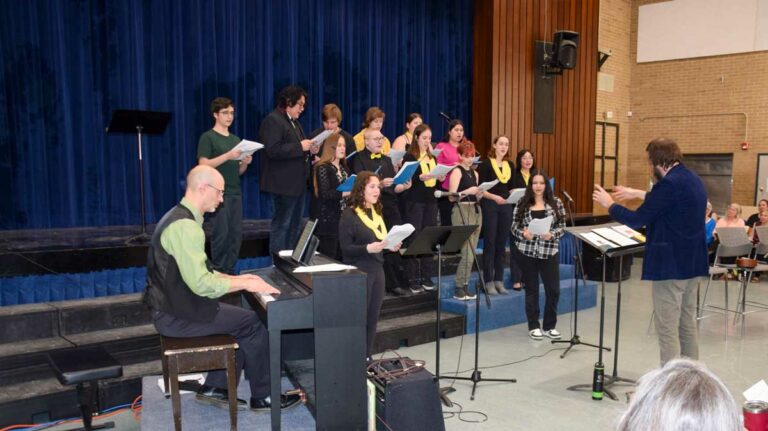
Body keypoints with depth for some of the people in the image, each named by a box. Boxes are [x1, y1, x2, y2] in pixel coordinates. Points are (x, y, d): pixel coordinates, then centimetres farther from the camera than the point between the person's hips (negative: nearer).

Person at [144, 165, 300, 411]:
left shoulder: (179, 217, 11)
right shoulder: (185, 226, -23)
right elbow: (201, 283, -28)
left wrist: (236, 279, 10)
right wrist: (245, 284, -17)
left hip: (173, 305, 10)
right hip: (176, 316, -10)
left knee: (241, 320, 12)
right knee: (254, 323, -4)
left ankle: (215, 388, 18)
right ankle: (262, 397, 10)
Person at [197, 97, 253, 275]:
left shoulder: (236, 139, 18)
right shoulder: (208, 137, -2)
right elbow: (204, 165, -12)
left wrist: (245, 163, -2)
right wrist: (228, 156, -21)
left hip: (235, 193, 6)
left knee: (236, 234, 5)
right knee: (220, 234, -4)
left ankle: (229, 270, 15)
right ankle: (219, 272, 5)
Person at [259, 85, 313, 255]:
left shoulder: (293, 121, 19)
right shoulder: (272, 120, -12)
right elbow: (273, 150, -23)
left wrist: (309, 148, 8)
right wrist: (300, 147, -21)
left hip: (298, 182, 10)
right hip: (284, 183, -10)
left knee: (295, 224, 15)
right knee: (281, 224, -4)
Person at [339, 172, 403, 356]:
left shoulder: (377, 212, 13)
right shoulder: (349, 215, -10)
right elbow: (346, 248, -15)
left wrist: (391, 246, 1)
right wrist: (368, 248, -28)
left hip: (377, 270, 7)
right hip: (359, 272, -7)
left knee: (373, 318, 11)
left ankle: (367, 358, 22)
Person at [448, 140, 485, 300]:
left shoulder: (474, 173, 16)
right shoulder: (457, 172, -5)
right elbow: (451, 197, -11)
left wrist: (479, 194, 1)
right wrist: (467, 191, -23)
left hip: (476, 211, 8)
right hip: (462, 212, -7)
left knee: (472, 252, 7)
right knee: (467, 252, -10)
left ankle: (465, 286, 14)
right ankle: (459, 288, -1)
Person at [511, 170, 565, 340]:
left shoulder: (556, 203, 2)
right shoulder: (522, 203, 1)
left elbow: (562, 227, 1)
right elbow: (514, 226, 2)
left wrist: (552, 234, -18)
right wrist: (523, 234, -17)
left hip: (550, 252, 1)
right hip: (528, 252, 0)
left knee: (553, 289, 3)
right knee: (531, 289, 8)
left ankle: (550, 326, 20)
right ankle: (533, 326, 20)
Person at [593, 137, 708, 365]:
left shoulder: (669, 183, -20)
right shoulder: (692, 179, 10)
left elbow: (637, 220, -17)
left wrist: (609, 204, -2)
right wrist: (638, 194, 34)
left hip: (671, 265, -10)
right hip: (691, 263, 10)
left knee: (667, 329, -3)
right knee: (687, 326, 17)